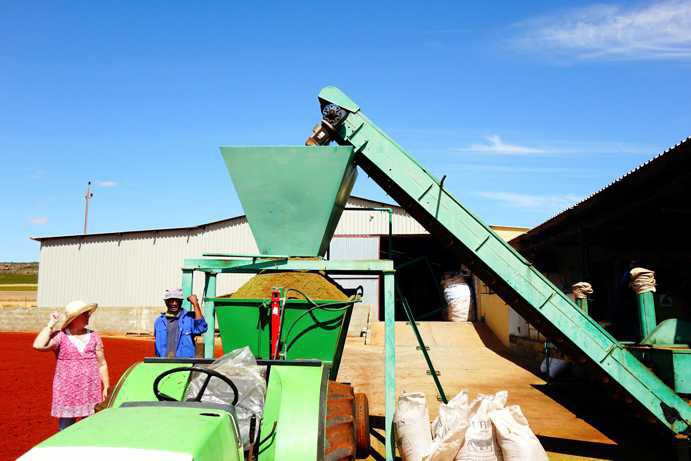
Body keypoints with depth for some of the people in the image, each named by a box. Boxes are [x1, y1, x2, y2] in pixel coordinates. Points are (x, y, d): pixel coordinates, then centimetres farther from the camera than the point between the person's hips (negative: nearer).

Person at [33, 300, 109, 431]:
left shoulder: (94, 337, 5)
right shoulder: (60, 336, -5)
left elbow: (102, 364, 9)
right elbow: (38, 345, -23)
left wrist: (106, 387, 5)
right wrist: (51, 324, -13)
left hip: (91, 393, 3)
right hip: (66, 393, -3)